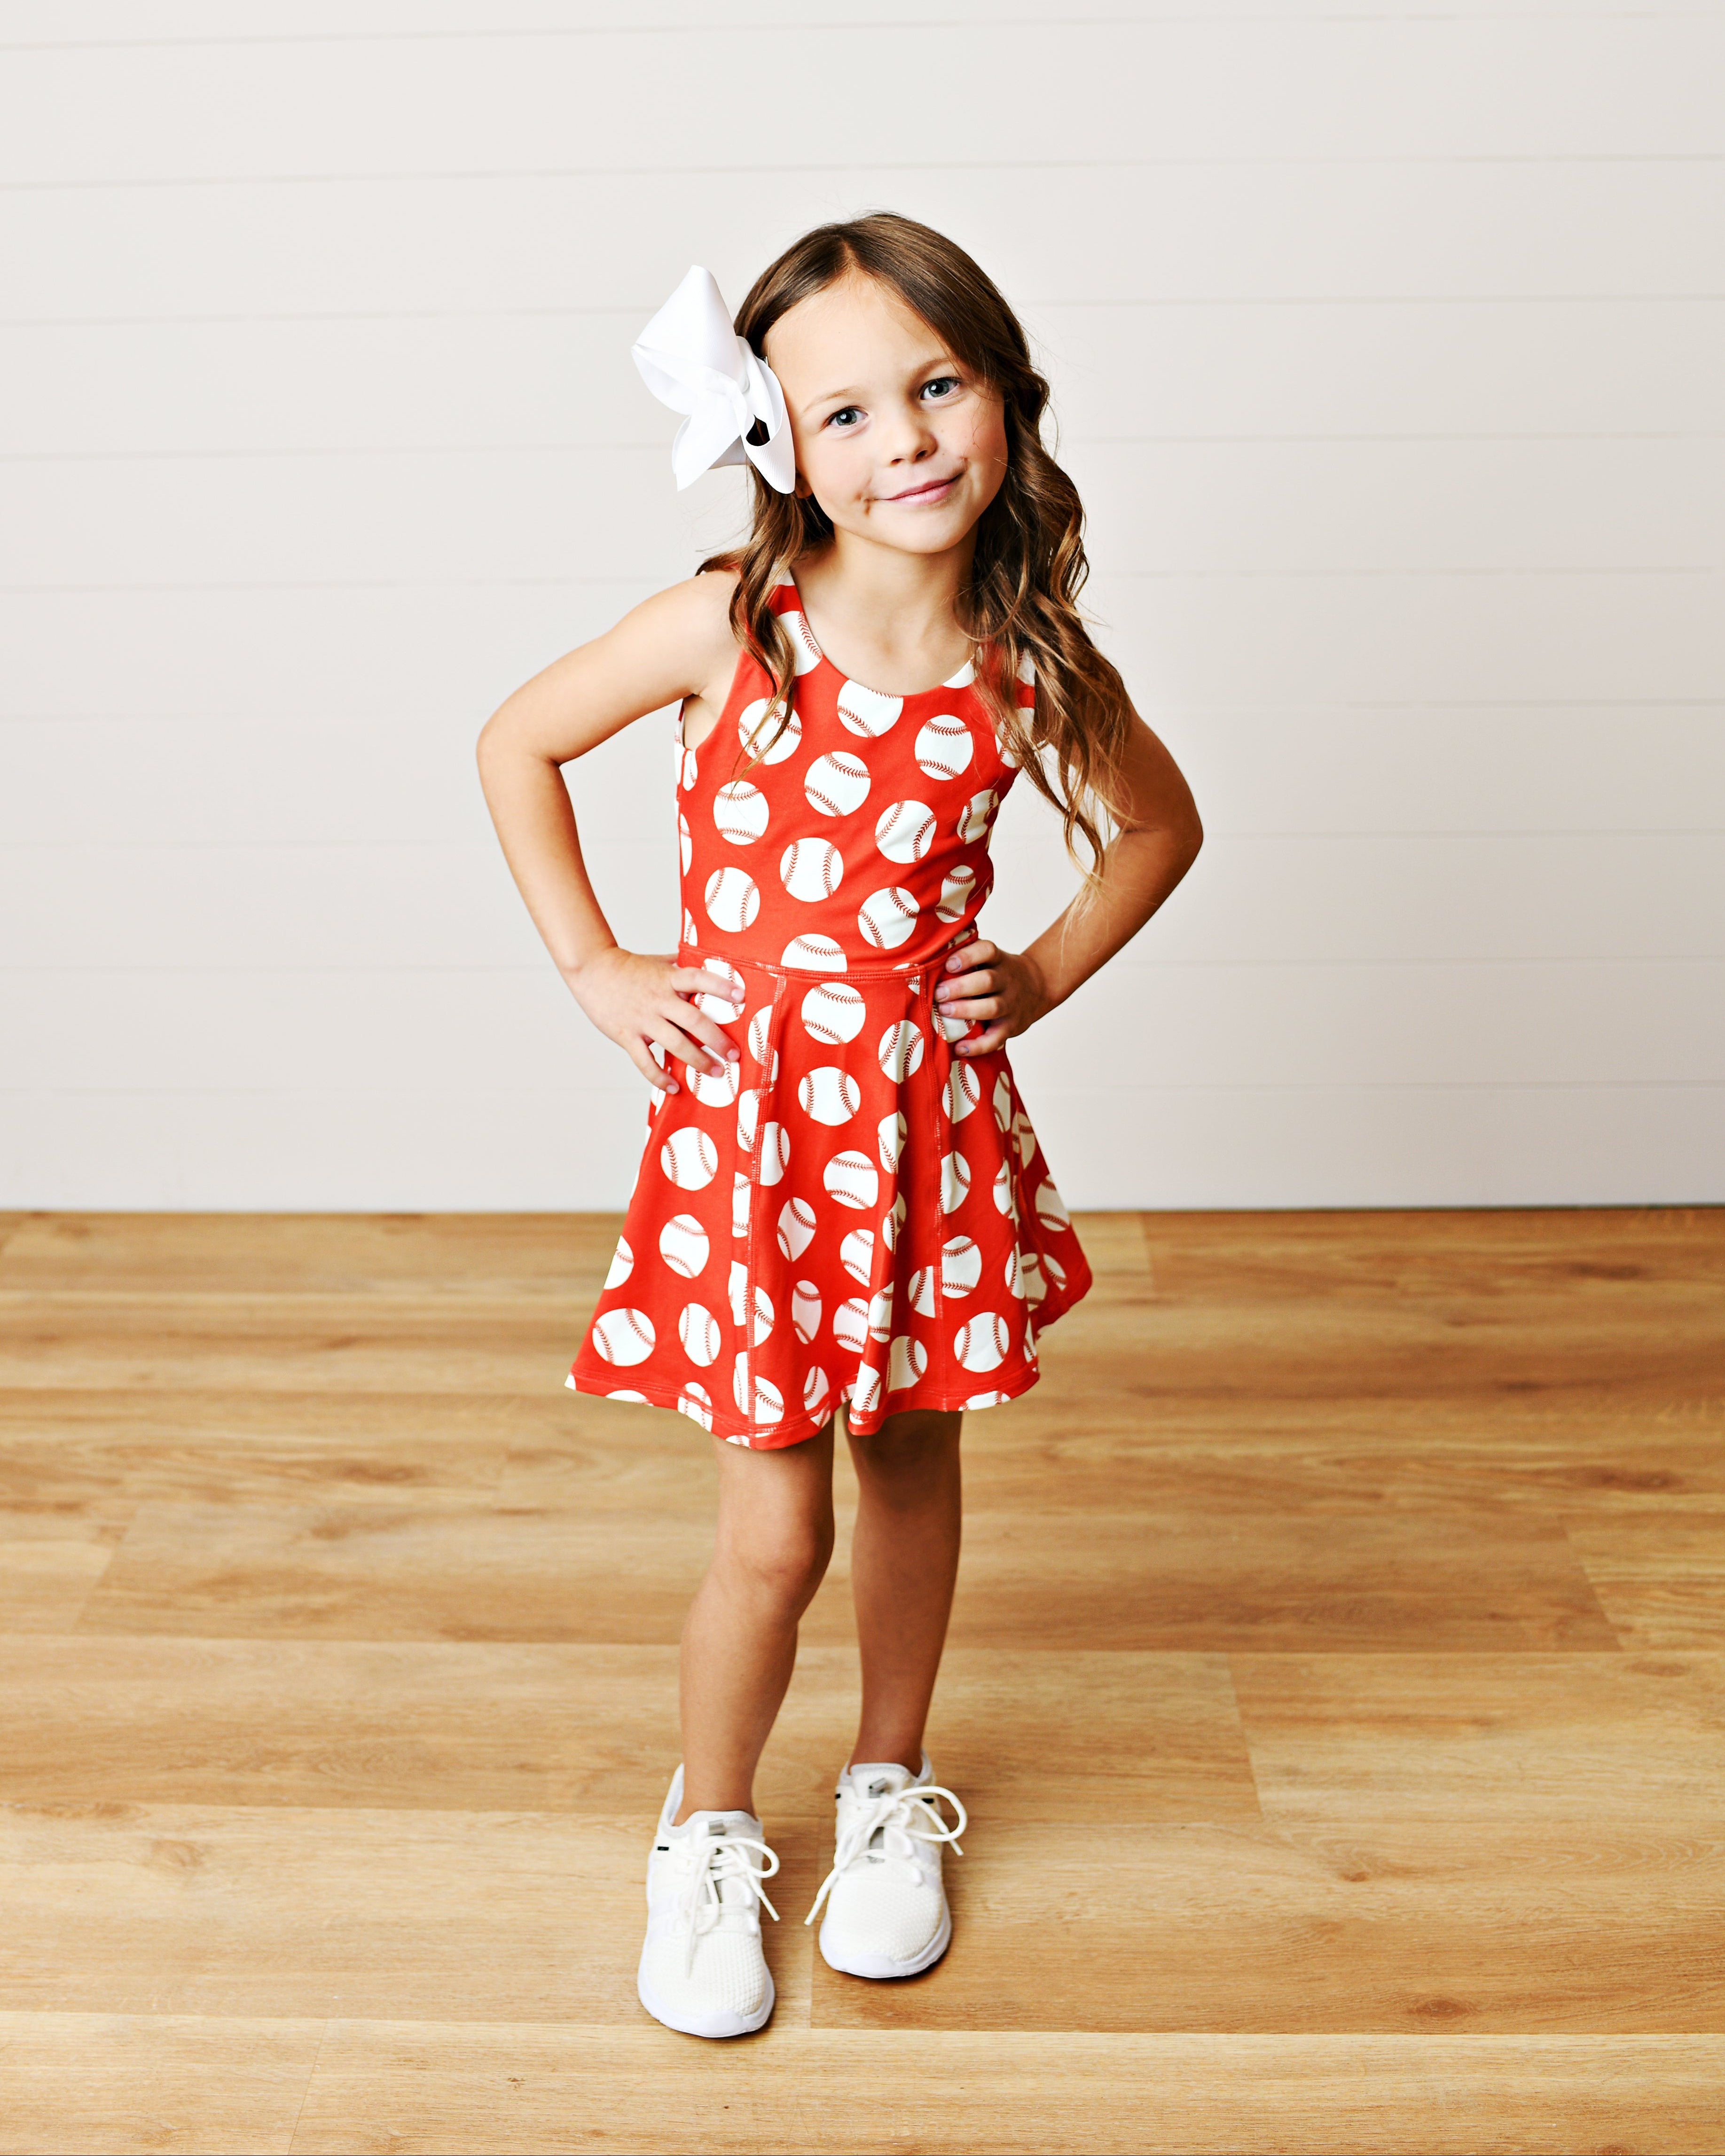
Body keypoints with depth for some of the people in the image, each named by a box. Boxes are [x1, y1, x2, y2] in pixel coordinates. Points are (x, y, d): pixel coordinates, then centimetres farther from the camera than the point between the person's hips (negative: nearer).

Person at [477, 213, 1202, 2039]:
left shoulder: (1034, 674, -7)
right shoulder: (729, 626, -12)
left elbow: (1161, 825, 13)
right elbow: (516, 745, 1)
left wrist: (1047, 975, 3)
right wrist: (592, 969, -2)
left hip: (932, 1108, 2)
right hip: (747, 1101, -2)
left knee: (914, 1468, 17)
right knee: (775, 1528, 2)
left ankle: (890, 1788, 41)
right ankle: (708, 1834, 29)